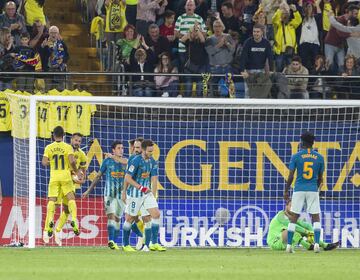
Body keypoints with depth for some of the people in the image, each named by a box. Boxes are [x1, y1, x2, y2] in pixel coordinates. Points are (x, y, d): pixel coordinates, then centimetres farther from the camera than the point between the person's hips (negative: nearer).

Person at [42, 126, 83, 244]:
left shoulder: (48, 148, 3)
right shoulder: (68, 147, -2)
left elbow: (44, 162, -3)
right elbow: (72, 161, -12)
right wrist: (76, 171, 3)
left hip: (54, 176, 1)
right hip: (65, 176, -1)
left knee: (52, 200, 1)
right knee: (71, 198, 6)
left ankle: (50, 220, -20)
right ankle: (74, 220, -14)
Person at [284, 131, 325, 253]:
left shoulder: (296, 156, -2)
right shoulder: (319, 157, 4)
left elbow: (291, 176, -4)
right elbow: (320, 178, 10)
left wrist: (286, 191, 5)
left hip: (299, 190, -1)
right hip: (313, 190, 1)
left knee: (293, 218, 5)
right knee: (316, 217, 5)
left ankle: (289, 245, 3)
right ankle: (317, 244, -8)